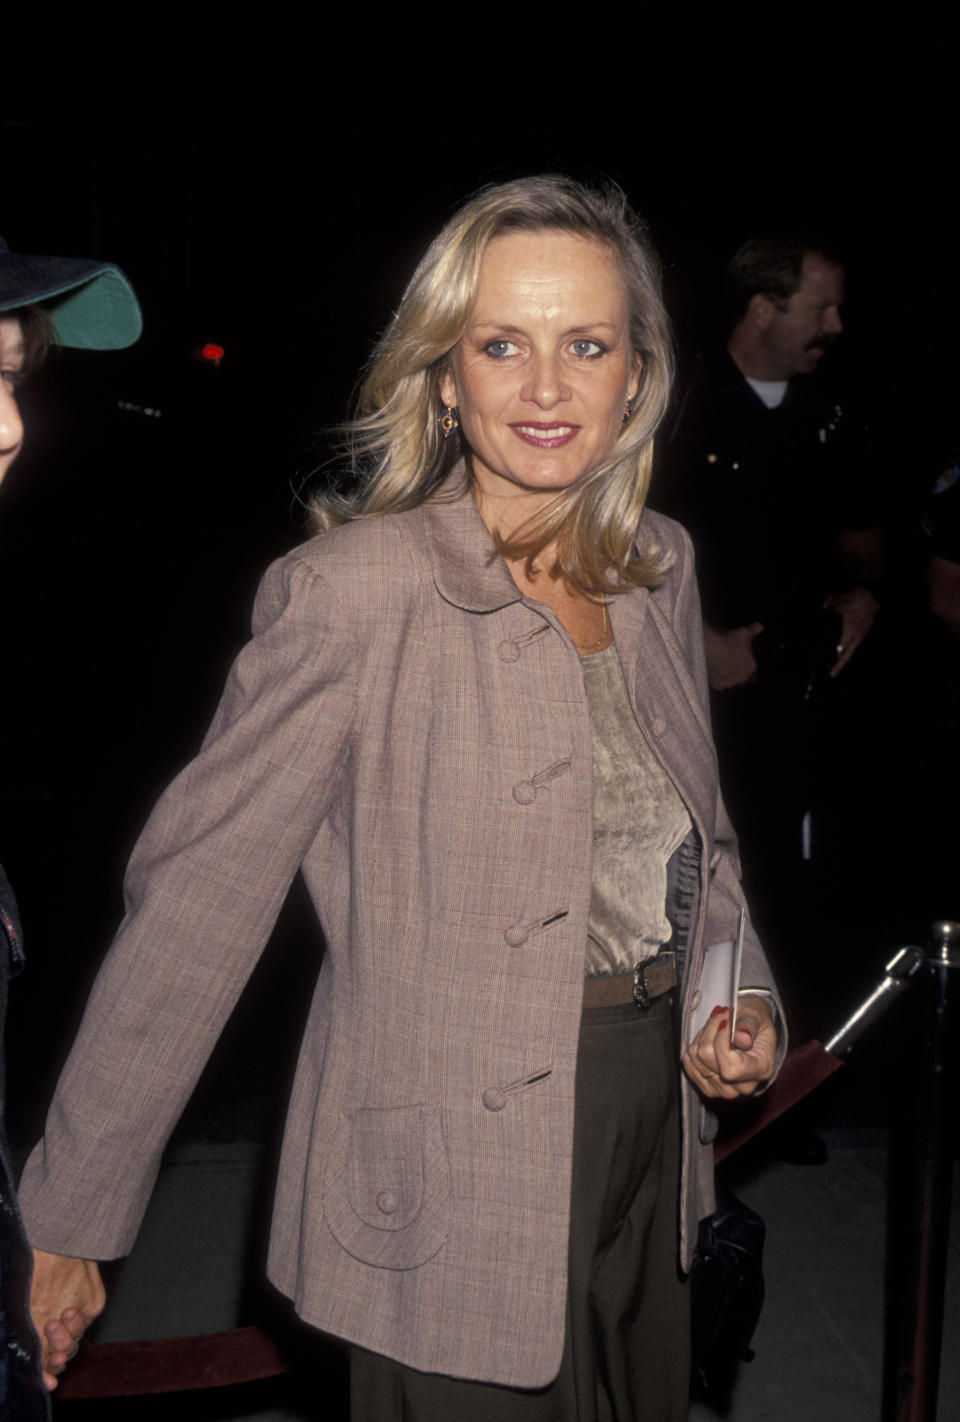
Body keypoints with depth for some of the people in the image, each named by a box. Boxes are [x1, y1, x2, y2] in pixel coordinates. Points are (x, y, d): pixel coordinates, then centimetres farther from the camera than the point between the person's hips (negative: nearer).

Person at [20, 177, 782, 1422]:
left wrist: (737, 1000, -1)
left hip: (653, 1134, 7)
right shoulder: (356, 591, -20)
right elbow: (197, 897, -18)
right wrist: (71, 1213, -14)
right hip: (457, 1187, -6)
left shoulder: (660, 567, 1)